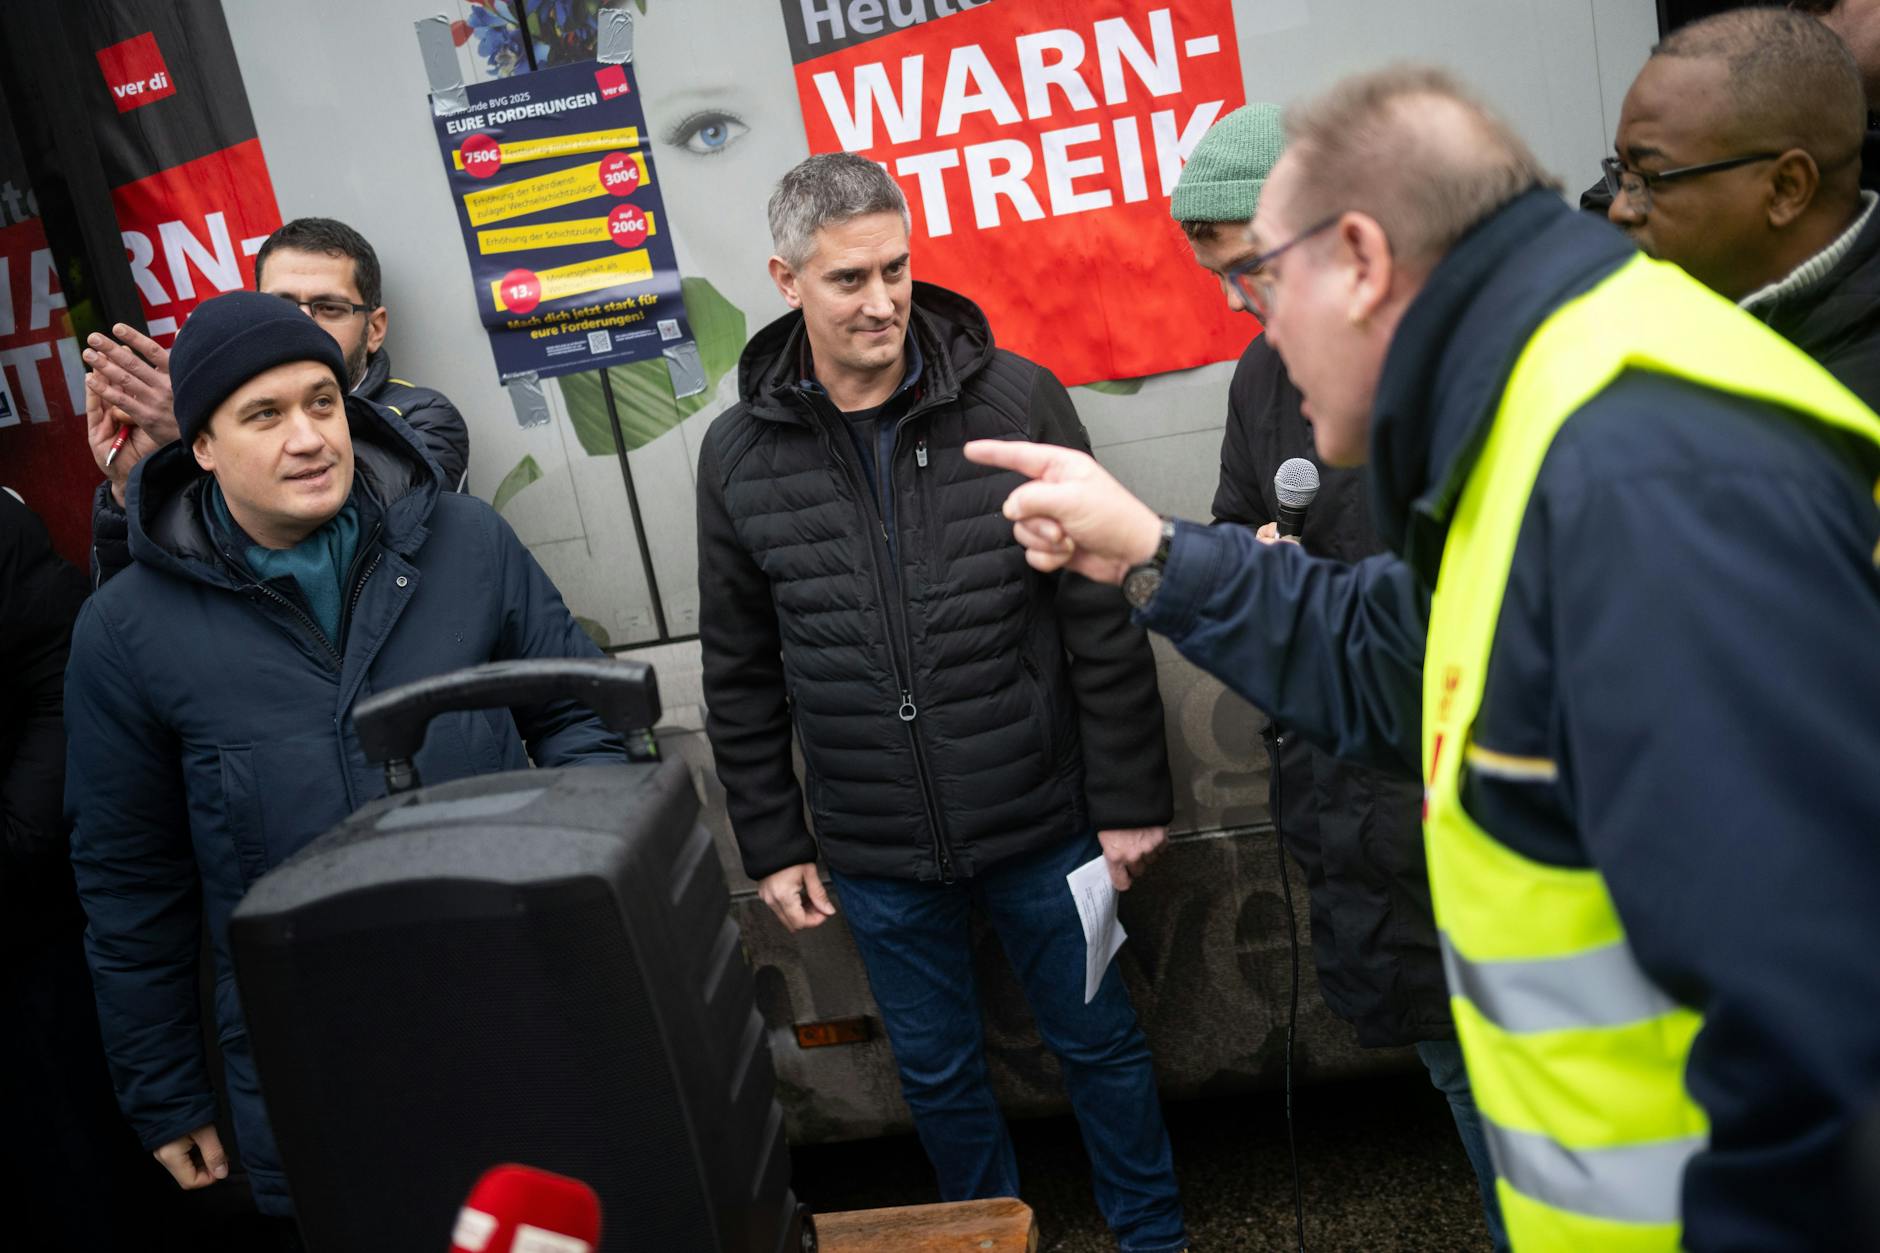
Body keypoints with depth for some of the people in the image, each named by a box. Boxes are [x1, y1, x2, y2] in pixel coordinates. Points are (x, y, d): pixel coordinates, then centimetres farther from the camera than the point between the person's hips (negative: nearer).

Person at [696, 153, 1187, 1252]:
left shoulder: (1016, 401, -9)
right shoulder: (740, 455, -2)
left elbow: (1104, 625, -6)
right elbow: (742, 679, 5)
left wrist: (1131, 803, -5)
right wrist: (774, 847, 6)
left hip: (1041, 829, -1)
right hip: (876, 857, 2)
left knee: (1101, 1043, 15)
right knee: (938, 1071, 18)